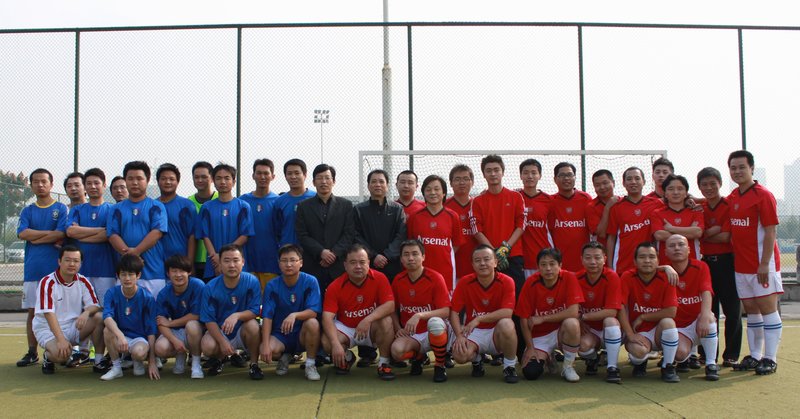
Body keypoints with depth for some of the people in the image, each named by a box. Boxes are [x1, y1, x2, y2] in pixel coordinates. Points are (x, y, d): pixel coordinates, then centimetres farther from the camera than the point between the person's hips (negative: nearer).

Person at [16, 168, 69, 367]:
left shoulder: (61, 209, 4)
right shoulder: (27, 211, 14)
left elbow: (61, 235, -9)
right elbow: (23, 233, -3)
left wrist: (35, 239, -6)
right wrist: (50, 234, -8)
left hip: (54, 268, -3)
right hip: (32, 268, 3)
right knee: (32, 311, 6)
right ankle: (32, 352, 13)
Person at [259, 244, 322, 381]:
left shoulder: (310, 282, -10)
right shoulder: (272, 286, -6)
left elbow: (313, 312, -18)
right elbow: (267, 317, -11)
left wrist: (295, 315, -39)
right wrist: (265, 345, -23)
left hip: (302, 334, -1)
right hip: (279, 334, 1)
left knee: (312, 323, -34)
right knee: (267, 350, -31)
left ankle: (310, 364, -11)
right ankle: (284, 357, 9)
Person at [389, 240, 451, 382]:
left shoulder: (435, 278, -10)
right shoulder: (398, 280, 2)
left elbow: (446, 311, -16)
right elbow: (394, 309, 12)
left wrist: (419, 315, -28)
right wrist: (398, 329, -6)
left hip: (433, 333, -2)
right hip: (410, 335, 3)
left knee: (435, 322, -39)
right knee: (397, 350, -32)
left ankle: (440, 366, -12)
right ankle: (418, 356, 8)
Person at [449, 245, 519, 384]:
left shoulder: (506, 282, -11)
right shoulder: (464, 282, -5)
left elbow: (507, 312, -22)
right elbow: (454, 312, -4)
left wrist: (478, 319, -24)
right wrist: (459, 335, -19)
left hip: (497, 331, -2)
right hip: (473, 332, 2)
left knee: (506, 324, -37)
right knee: (460, 355, -29)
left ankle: (510, 367, -11)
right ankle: (477, 359, 13)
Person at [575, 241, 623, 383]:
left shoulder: (612, 277, -18)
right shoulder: (577, 278, -10)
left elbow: (611, 312, -23)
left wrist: (583, 316, -21)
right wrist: (579, 322, -20)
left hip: (609, 330, -2)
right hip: (588, 330, 2)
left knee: (610, 321, -35)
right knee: (583, 345, -30)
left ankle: (612, 368, -22)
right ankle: (592, 360, 9)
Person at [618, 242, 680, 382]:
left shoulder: (665, 278, -9)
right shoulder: (627, 278, -10)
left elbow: (671, 312, -16)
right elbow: (621, 307, -14)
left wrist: (642, 317, -14)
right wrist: (630, 335, -20)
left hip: (658, 331, 1)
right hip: (638, 333, -1)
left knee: (668, 322, -32)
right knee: (639, 350, -33)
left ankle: (668, 367, -10)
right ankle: (639, 363, 8)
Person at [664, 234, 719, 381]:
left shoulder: (700, 267, -9)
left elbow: (706, 292, -22)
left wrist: (705, 315, -41)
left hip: (697, 321, 0)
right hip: (678, 327, 0)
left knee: (708, 317, -35)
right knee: (680, 353, -30)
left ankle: (711, 364, -19)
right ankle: (687, 357, 12)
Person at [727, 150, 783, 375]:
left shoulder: (763, 195, -9)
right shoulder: (732, 197, 11)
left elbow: (770, 232, -13)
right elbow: (729, 230, 21)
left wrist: (765, 264, -19)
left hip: (761, 265, -7)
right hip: (740, 264, 7)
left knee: (767, 309, -2)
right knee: (751, 311, 11)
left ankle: (770, 359, 3)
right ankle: (754, 356, 18)